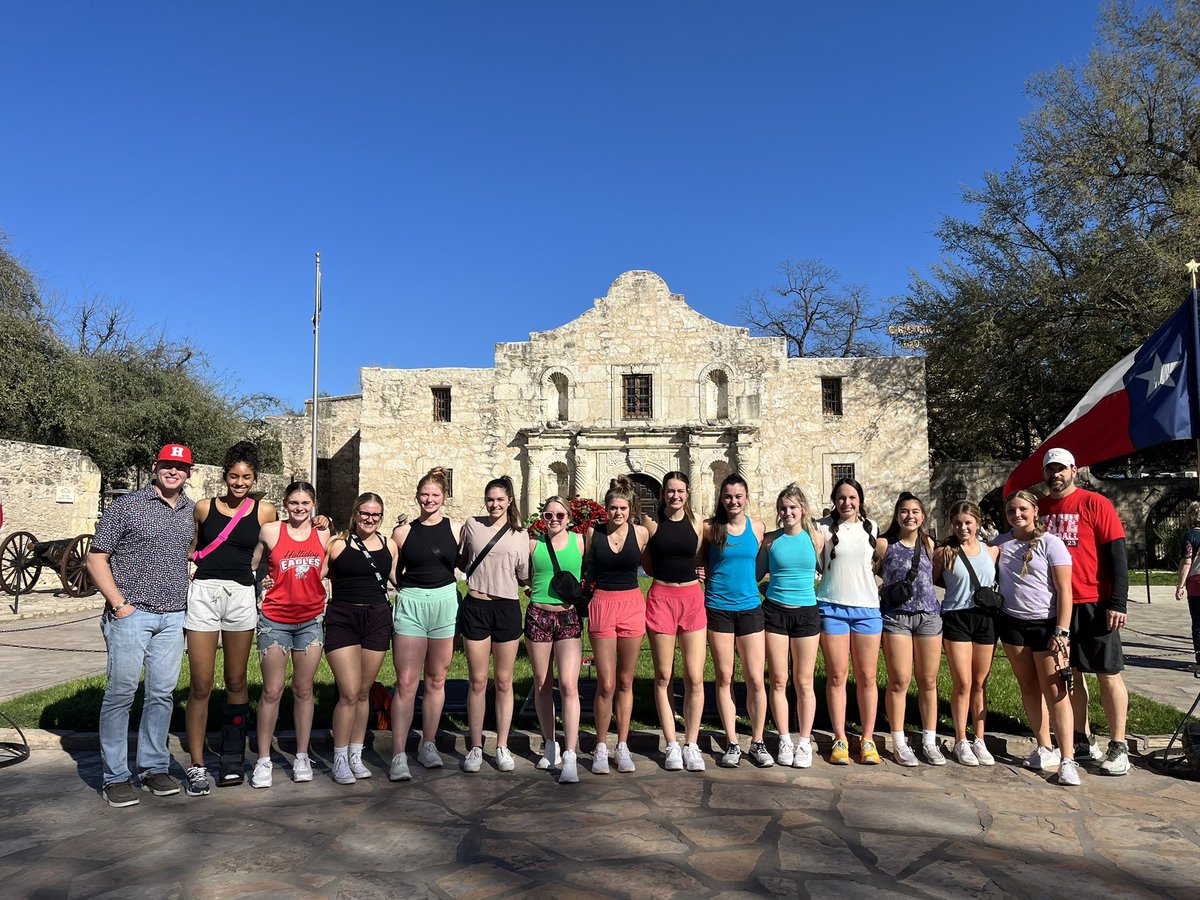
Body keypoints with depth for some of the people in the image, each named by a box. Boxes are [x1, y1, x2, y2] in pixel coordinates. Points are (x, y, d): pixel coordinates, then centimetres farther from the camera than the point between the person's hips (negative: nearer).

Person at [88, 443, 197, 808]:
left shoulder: (193, 512, 11)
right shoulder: (126, 505, -1)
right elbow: (96, 558, -2)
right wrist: (118, 603, -9)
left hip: (173, 617, 4)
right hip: (131, 614, -4)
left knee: (162, 693, 7)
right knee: (121, 692, -2)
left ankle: (154, 767, 19)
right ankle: (115, 777, 9)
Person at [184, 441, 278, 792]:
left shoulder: (265, 511, 5)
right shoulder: (204, 508, 6)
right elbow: (191, 549, 18)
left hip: (242, 596, 0)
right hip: (204, 593, 0)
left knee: (236, 682, 10)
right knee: (201, 686, -1)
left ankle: (233, 756, 23)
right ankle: (197, 766, 8)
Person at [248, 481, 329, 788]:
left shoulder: (323, 536, 3)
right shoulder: (270, 531, -4)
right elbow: (251, 565, 6)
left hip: (311, 620, 2)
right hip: (275, 620, -2)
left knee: (303, 690, 10)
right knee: (272, 691, 1)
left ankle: (302, 757, 20)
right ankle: (263, 761, 13)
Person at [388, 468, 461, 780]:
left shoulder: (455, 530, 5)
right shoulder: (403, 531, 4)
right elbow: (393, 574, 12)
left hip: (446, 603, 1)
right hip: (410, 604, -1)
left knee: (436, 680, 11)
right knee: (406, 682, -4)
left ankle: (428, 746, 23)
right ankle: (399, 755, 1)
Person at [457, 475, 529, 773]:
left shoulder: (520, 534, 4)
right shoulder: (472, 525, 4)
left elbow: (524, 576, 7)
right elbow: (461, 561, 14)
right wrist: (483, 575, 7)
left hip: (507, 607, 0)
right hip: (475, 606, 0)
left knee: (503, 681, 7)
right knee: (478, 681, 4)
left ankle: (502, 746, 17)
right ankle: (475, 747, 15)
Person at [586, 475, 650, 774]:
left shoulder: (641, 533, 1)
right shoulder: (593, 533, 0)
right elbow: (583, 570, 8)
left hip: (632, 605, 1)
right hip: (602, 605, -1)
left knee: (625, 682, 9)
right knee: (606, 684, -2)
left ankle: (622, 746, 20)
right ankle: (601, 748, 13)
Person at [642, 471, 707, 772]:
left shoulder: (696, 523, 7)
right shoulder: (652, 523, 1)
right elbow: (648, 566, 9)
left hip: (692, 598, 2)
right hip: (661, 598, -2)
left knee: (695, 678, 1)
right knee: (664, 677, 4)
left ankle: (691, 745, 14)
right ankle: (671, 745, 15)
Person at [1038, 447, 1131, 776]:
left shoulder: (1095, 504, -5)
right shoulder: (1040, 509, 9)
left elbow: (1117, 555, -7)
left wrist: (1117, 603, -13)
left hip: (1094, 604, -5)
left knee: (1108, 674, 2)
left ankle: (1118, 747, 11)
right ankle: (1082, 740, 22)